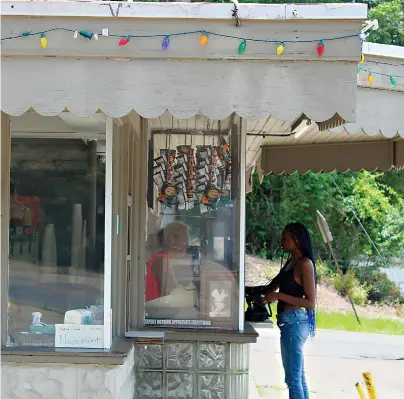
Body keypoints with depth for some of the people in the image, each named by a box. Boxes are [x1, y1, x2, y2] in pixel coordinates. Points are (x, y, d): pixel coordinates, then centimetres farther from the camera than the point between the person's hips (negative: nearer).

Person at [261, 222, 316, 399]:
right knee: (298, 376, 14)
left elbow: (311, 302, -17)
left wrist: (280, 296, -20)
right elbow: (272, 287, 19)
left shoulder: (304, 263, -13)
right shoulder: (291, 262, 14)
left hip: (295, 322, -10)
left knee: (293, 378, -6)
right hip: (290, 322, 10)